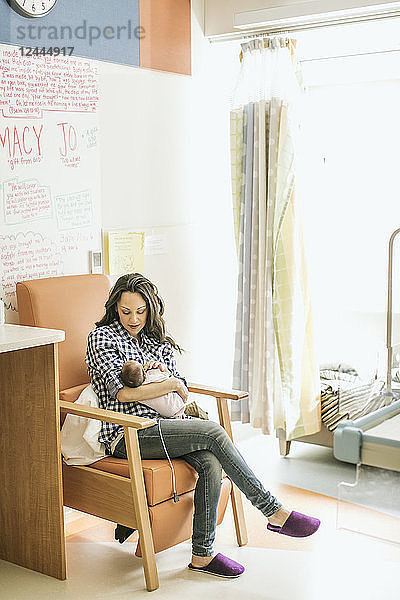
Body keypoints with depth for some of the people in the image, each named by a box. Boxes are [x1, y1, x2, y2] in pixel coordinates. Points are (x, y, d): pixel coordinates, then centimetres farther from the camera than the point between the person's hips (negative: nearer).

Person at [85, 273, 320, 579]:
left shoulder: (159, 340, 19)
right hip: (127, 434, -6)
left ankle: (202, 554, -17)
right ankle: (274, 512, -16)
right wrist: (170, 385, -9)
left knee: (211, 462, -25)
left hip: (161, 425, 6)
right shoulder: (102, 338, 0)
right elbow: (123, 392, -13)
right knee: (213, 432, -24)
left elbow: (181, 389, 14)